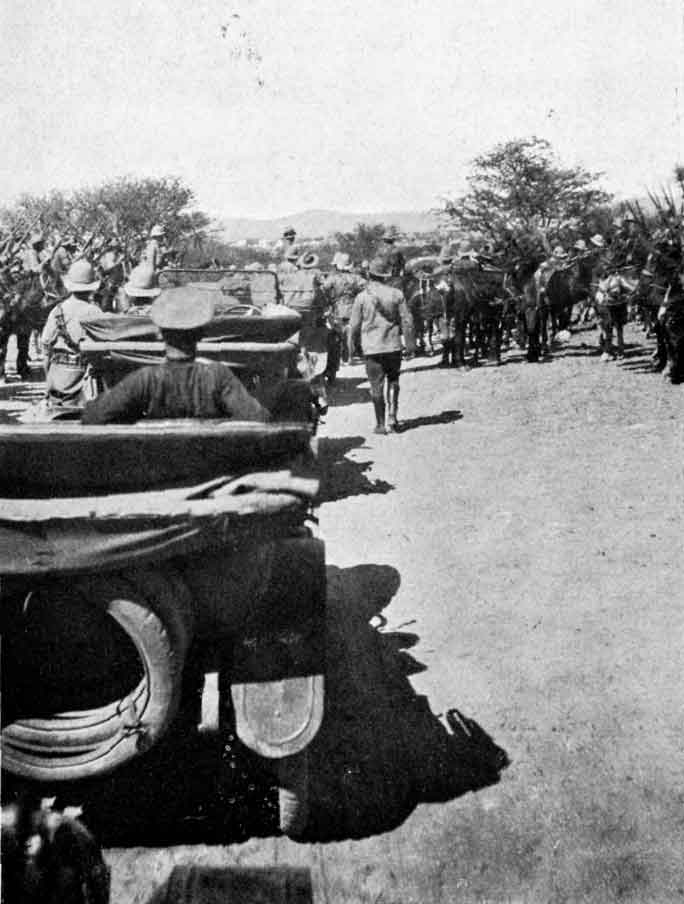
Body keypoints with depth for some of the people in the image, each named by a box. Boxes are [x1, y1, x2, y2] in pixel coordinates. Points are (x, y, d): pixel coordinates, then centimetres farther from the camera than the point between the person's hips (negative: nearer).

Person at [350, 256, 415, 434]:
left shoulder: (362, 297, -4)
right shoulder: (396, 294, -2)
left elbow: (354, 325, 0)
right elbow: (407, 321, -1)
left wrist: (354, 343, 16)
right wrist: (410, 343, 7)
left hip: (372, 348, -1)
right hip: (393, 346, 1)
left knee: (376, 386, 5)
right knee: (393, 381, 17)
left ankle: (380, 424, 7)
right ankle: (392, 415, 3)